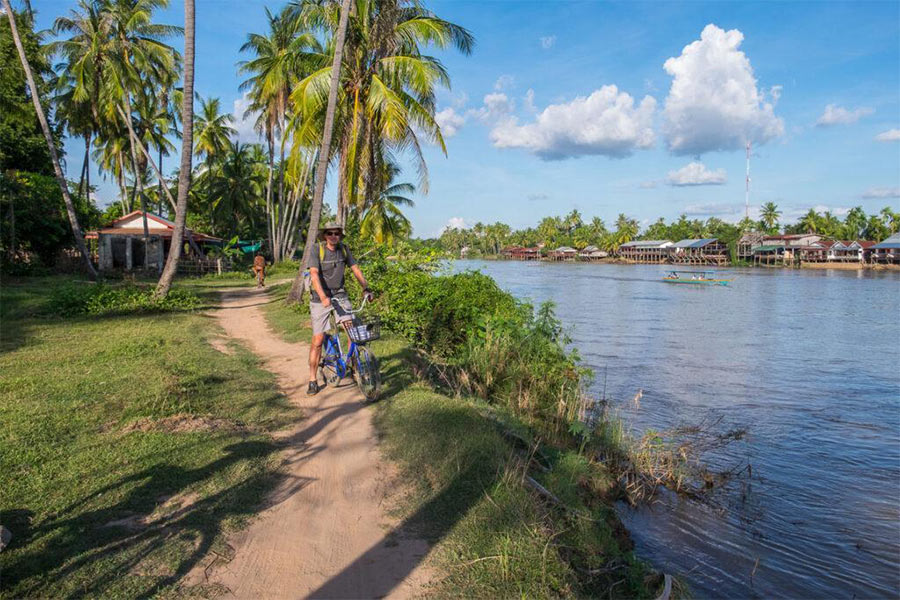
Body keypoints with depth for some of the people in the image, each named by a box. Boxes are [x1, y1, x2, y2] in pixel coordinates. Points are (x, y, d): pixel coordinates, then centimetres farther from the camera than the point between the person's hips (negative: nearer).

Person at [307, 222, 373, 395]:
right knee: (318, 339, -4)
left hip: (340, 295, 3)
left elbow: (355, 269, 5)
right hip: (320, 298, -3)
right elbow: (314, 274, -23)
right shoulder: (317, 249, -13)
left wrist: (366, 289, -8)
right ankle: (313, 380, 9)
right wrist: (323, 297, -35)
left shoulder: (344, 249, 0)